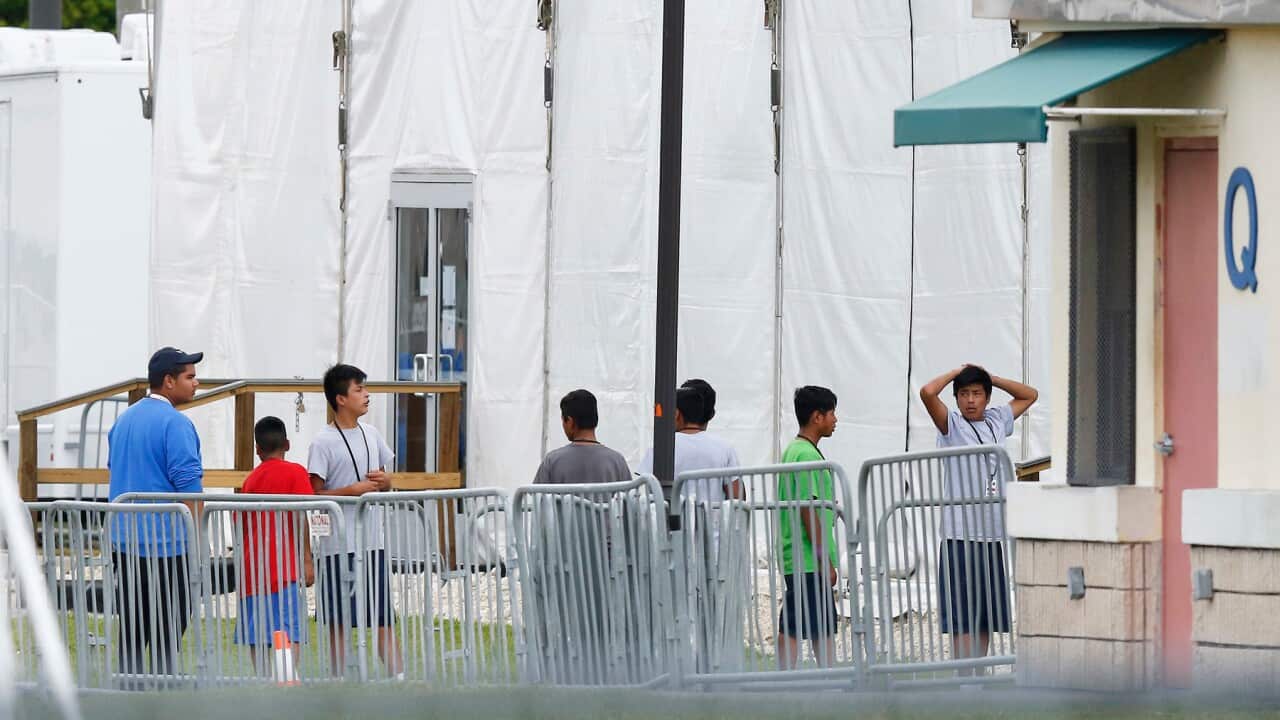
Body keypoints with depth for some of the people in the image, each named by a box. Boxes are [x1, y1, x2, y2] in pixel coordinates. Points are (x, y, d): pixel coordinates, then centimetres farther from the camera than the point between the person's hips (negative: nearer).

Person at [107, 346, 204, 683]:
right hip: (167, 543, -8)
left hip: (124, 542, 8)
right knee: (168, 631, -5)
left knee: (131, 631, 9)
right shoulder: (175, 423, -11)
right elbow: (189, 485, -16)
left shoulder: (123, 421, 15)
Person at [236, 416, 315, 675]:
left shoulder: (250, 480, 13)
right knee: (289, 632, -10)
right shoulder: (295, 473, 0)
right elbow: (300, 517, -10)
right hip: (284, 569, -5)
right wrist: (307, 560, -9)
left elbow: (241, 527, 17)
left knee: (255, 635, 6)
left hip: (251, 567, 5)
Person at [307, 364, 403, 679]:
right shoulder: (323, 442, -8)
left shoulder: (371, 434, 11)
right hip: (338, 544, -5)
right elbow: (315, 494, -11)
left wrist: (382, 481, -2)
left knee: (384, 617, 5)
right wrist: (353, 490, -19)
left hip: (372, 540, 5)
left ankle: (399, 677, 4)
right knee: (338, 620, 2)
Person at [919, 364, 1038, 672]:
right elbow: (928, 392, -19)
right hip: (961, 536, -6)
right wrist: (957, 372, -1)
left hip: (994, 535, 6)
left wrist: (990, 378, 15)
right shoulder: (951, 425, -2)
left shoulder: (997, 421, 14)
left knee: (987, 617, 8)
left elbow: (1029, 395, 28)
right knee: (962, 617, -7)